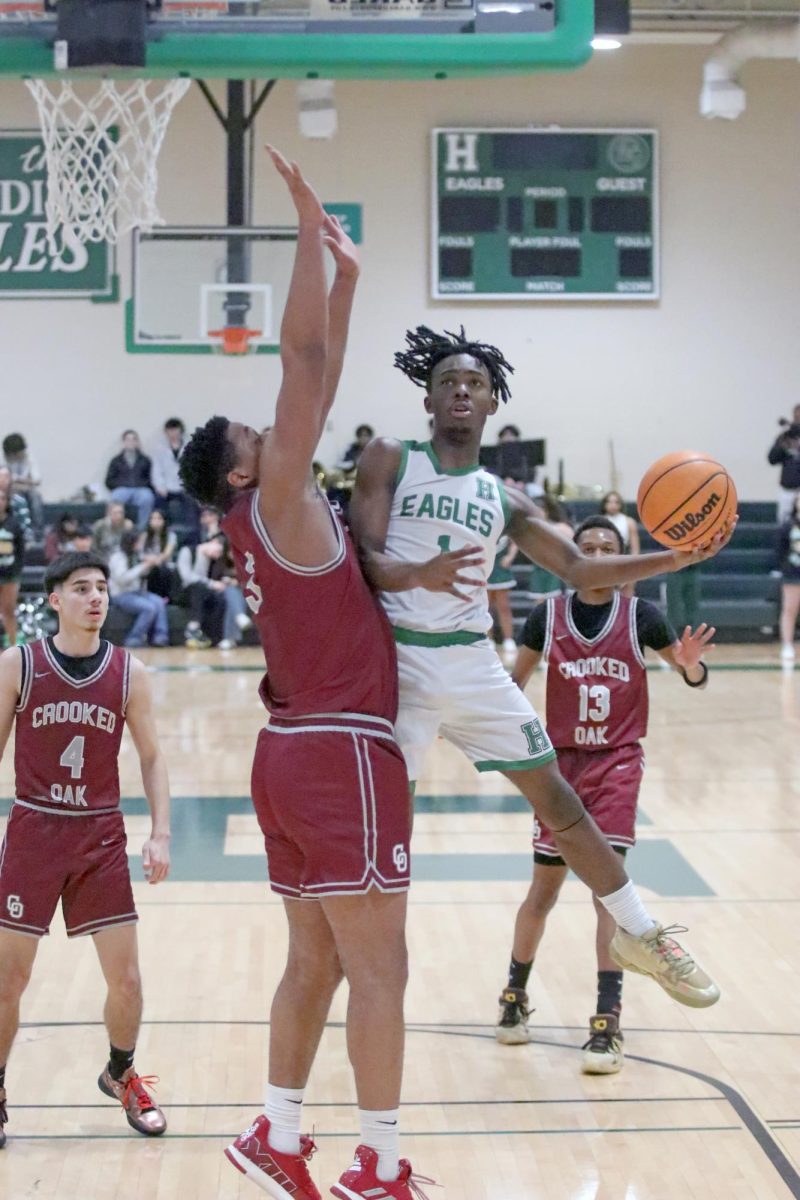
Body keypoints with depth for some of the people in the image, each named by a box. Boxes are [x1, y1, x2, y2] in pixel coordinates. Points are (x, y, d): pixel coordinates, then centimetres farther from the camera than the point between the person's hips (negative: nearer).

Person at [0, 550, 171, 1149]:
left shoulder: (129, 673, -1)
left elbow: (151, 756, 6)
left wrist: (161, 833, -3)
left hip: (101, 836, 1)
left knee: (126, 978, 2)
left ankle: (121, 1074, 30)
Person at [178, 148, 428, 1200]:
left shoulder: (269, 517, 13)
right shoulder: (274, 504, -9)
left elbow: (319, 384, 17)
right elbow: (304, 363, -16)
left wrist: (347, 276, 14)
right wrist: (311, 232, -13)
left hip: (302, 751, 9)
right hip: (340, 756, -9)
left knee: (316, 964, 13)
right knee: (379, 967, -4)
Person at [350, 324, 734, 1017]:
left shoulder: (503, 499, 13)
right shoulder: (390, 461, 2)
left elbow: (577, 568, 12)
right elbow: (363, 557, -9)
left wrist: (675, 559, 0)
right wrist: (420, 575, -31)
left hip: (474, 662, 4)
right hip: (401, 660, -4)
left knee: (558, 800, 8)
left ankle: (641, 936, 21)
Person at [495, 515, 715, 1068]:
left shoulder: (640, 615, -7)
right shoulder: (548, 616, -4)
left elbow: (693, 675, -4)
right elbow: (515, 681, 8)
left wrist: (691, 664, -26)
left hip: (617, 763, -1)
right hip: (561, 760, 2)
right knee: (546, 886, 9)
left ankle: (608, 1022, -9)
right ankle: (515, 996, 31)